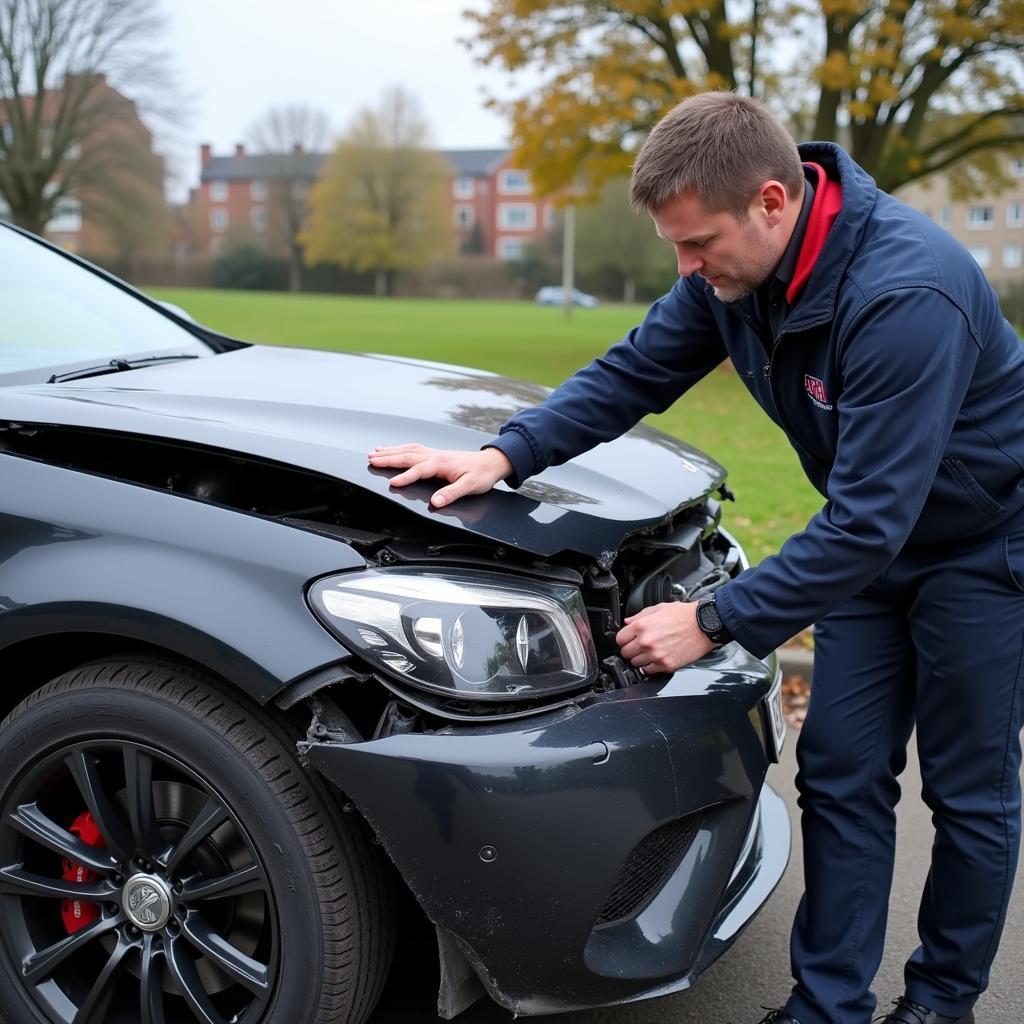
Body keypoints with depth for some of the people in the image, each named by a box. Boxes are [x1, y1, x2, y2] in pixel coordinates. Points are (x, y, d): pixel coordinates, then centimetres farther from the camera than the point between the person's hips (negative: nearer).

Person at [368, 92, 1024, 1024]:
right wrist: (503, 455, -17)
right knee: (840, 776, 5)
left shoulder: (907, 293, -36)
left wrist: (716, 624, -31)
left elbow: (868, 519, -35)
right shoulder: (736, 267, -12)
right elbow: (634, 373, -4)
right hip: (874, 536, 7)